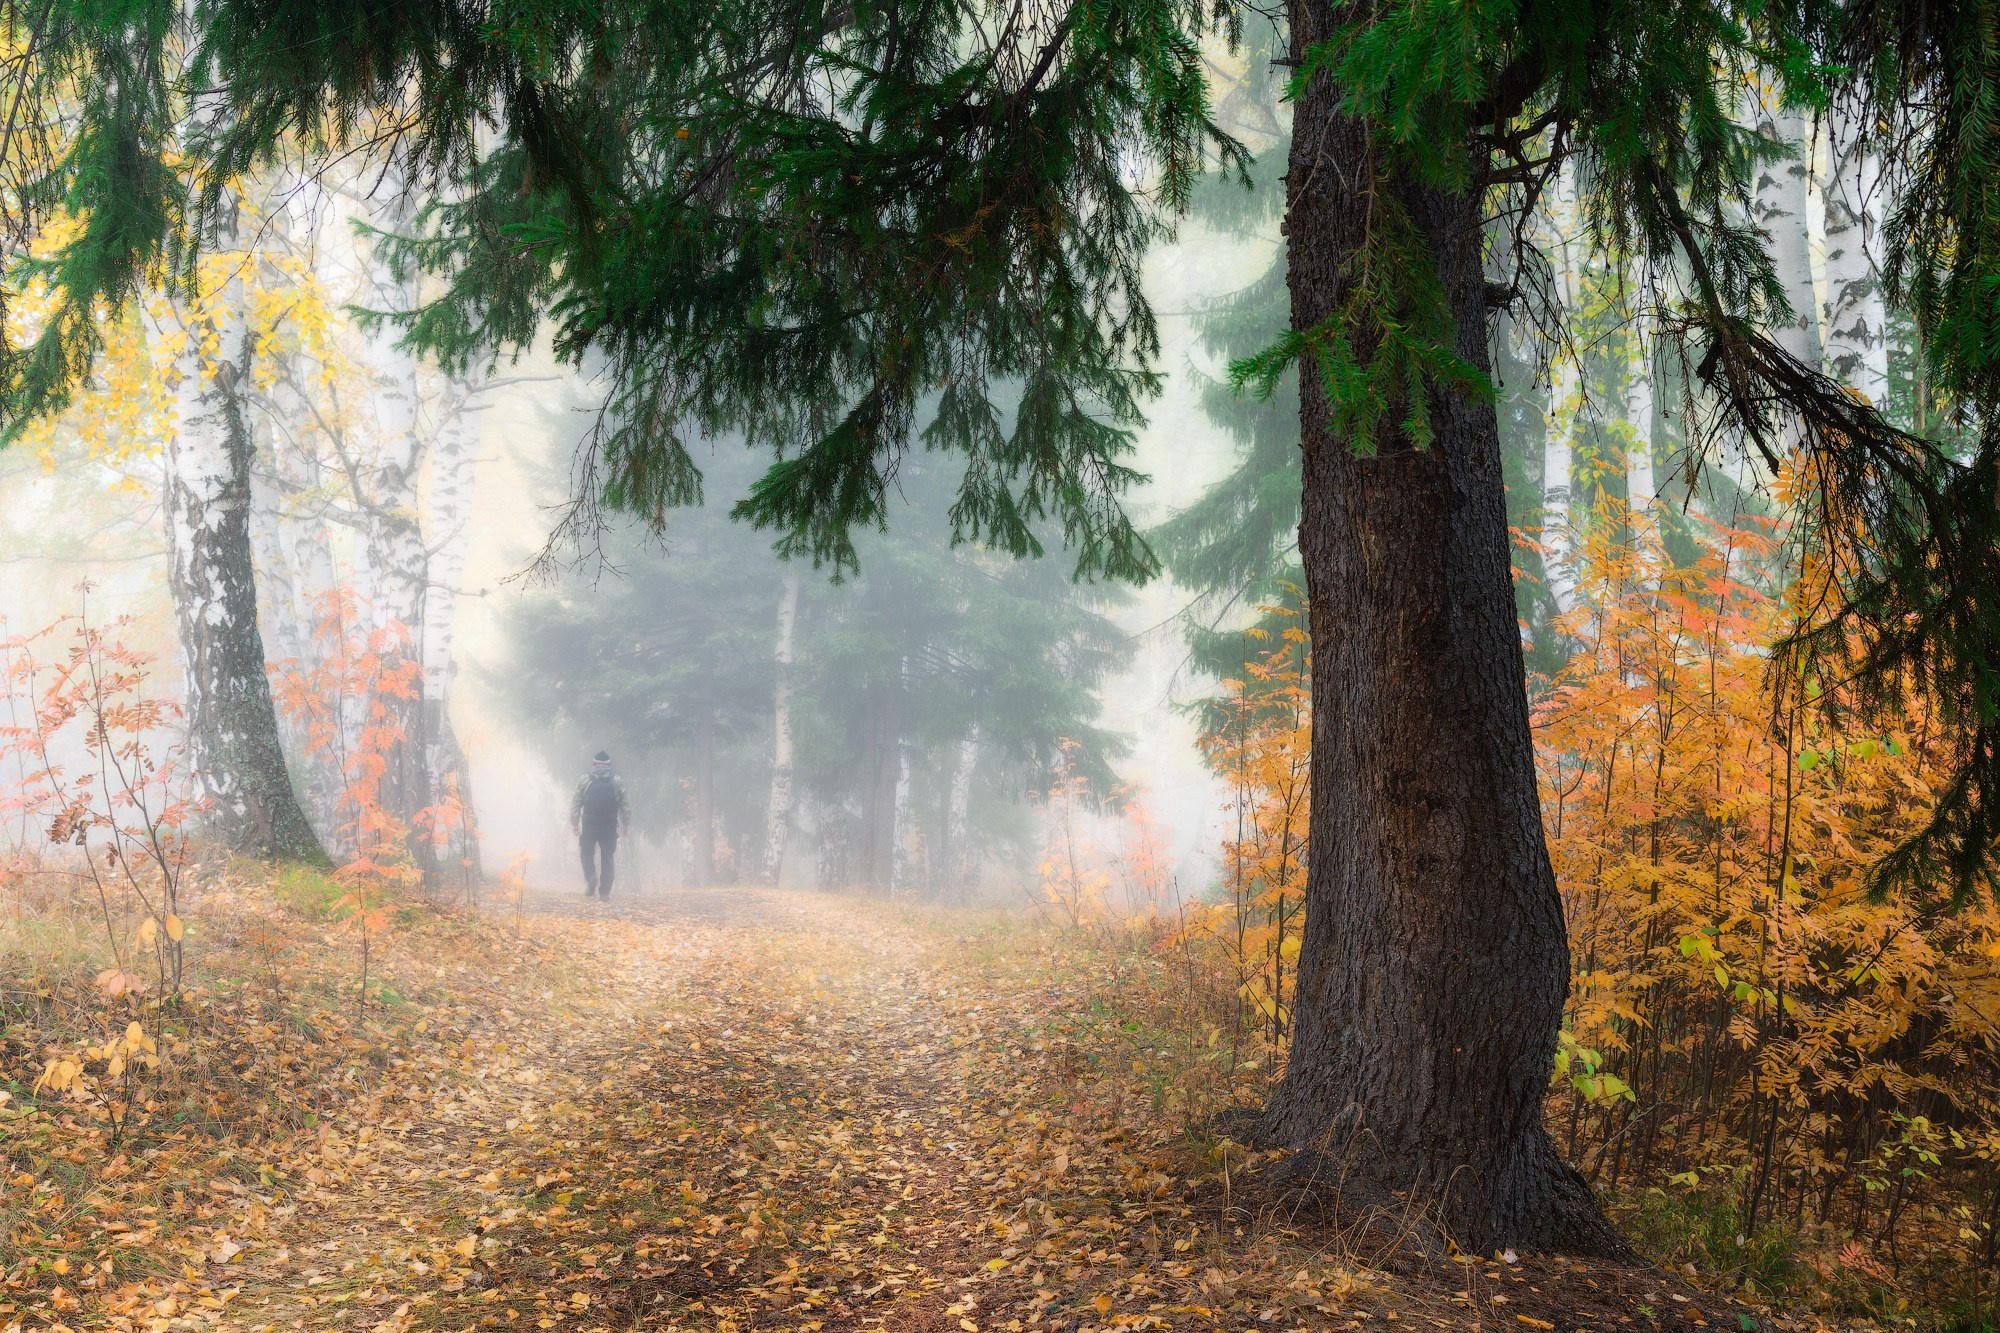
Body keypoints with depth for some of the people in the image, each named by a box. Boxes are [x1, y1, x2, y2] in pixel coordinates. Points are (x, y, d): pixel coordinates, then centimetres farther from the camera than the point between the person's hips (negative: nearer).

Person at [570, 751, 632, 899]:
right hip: (610, 825, 1)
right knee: (607, 856, 5)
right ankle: (605, 892, 3)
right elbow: (626, 804, 4)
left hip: (589, 825, -1)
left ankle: (591, 878, -12)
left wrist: (574, 823, 7)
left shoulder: (585, 780, 1)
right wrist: (626, 825, 11)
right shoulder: (617, 781, 4)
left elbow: (575, 803, 0)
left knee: (587, 853, 14)